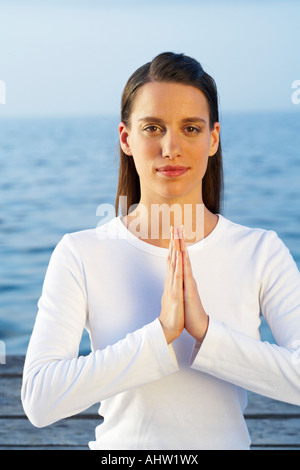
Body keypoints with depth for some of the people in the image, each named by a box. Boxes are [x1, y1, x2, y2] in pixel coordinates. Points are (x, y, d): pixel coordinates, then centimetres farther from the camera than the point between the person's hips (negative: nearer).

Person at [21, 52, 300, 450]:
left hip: (227, 440, 1)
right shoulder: (80, 255, -11)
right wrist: (160, 335, -25)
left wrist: (206, 331, -25)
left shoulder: (262, 253, -8)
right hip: (122, 441, 0)